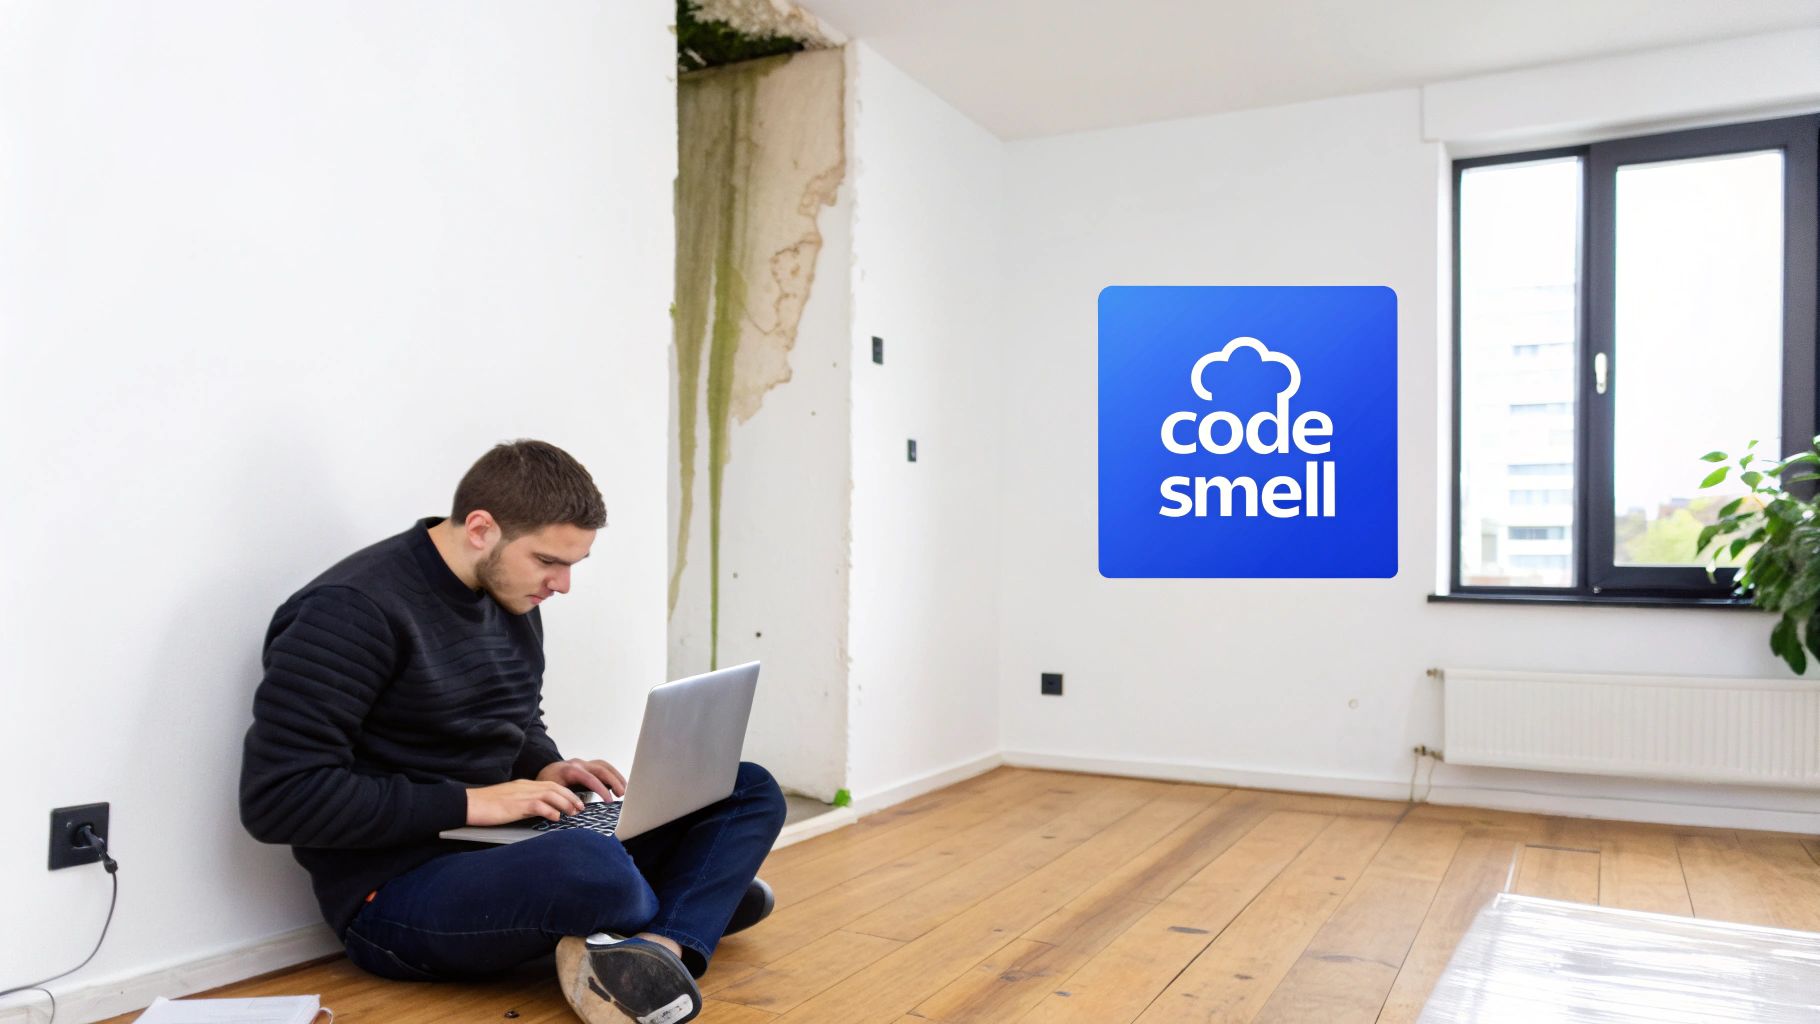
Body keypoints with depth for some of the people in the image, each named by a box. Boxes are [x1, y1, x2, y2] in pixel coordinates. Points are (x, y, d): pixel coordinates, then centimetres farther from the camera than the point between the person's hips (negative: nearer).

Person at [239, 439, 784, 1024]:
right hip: (397, 892, -8)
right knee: (594, 866, -40)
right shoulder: (354, 610, -17)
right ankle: (699, 901, -6)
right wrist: (468, 802, -22)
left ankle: (656, 945, -25)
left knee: (753, 792, 0)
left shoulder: (509, 596, 7)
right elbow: (276, 798, -21)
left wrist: (548, 769, -2)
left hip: (507, 850, 8)